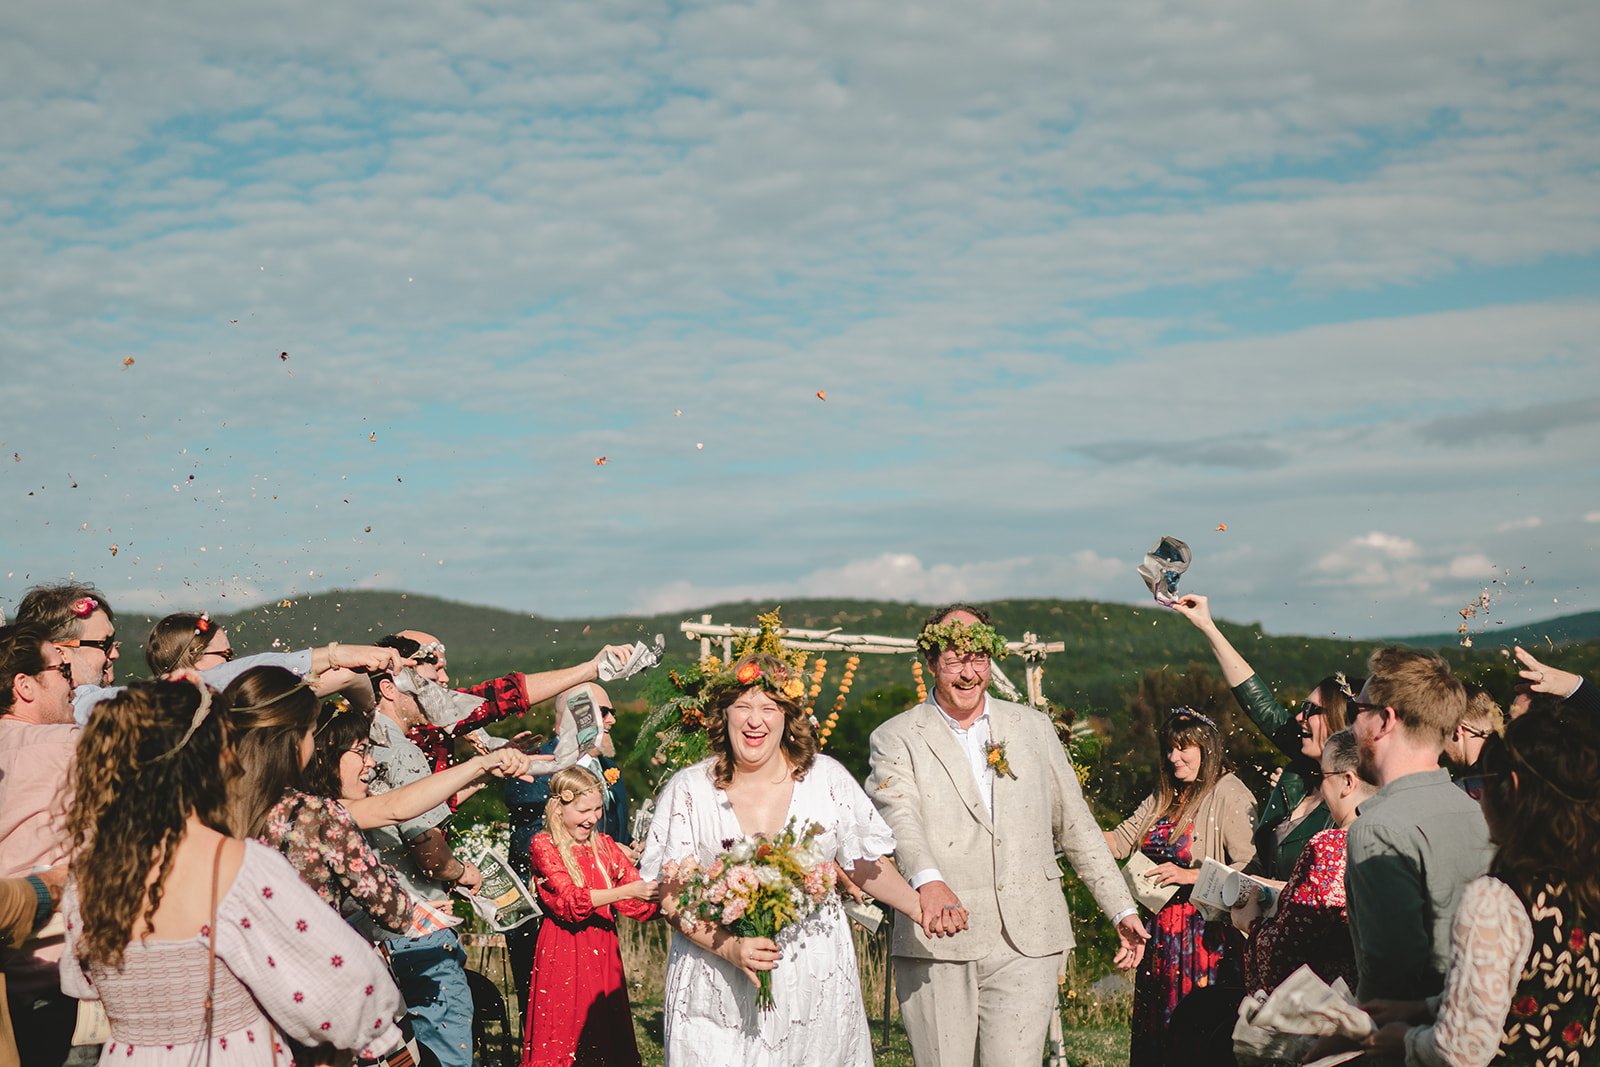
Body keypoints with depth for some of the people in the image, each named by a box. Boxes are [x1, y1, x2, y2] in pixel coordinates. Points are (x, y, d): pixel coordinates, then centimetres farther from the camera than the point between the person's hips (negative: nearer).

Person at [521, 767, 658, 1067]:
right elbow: (571, 900, -17)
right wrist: (628, 891, -26)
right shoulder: (544, 846, -4)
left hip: (604, 954, 5)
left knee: (608, 1041, 4)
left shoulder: (604, 845, 12)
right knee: (562, 1042, -2)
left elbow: (642, 904, 6)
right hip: (564, 955, -5)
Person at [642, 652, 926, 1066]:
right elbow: (670, 895, -4)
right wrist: (731, 948, -17)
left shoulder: (827, 779, 3)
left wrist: (919, 907, -4)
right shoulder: (688, 789, -2)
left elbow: (865, 865, 10)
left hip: (814, 982, 1)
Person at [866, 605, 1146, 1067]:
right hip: (935, 944, -2)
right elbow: (899, 818, -15)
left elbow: (1076, 824, 19)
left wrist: (1122, 909, 15)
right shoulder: (896, 739, 4)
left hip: (1026, 943, 2)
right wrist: (929, 882, -34)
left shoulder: (1033, 728, 15)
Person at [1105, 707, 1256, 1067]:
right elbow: (1119, 842, 12)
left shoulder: (1229, 796, -9)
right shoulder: (1164, 798, 16)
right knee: (1153, 1029, 8)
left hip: (1205, 934, -7)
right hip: (1162, 930, 7)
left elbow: (1248, 868, -17)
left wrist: (1189, 876, -18)